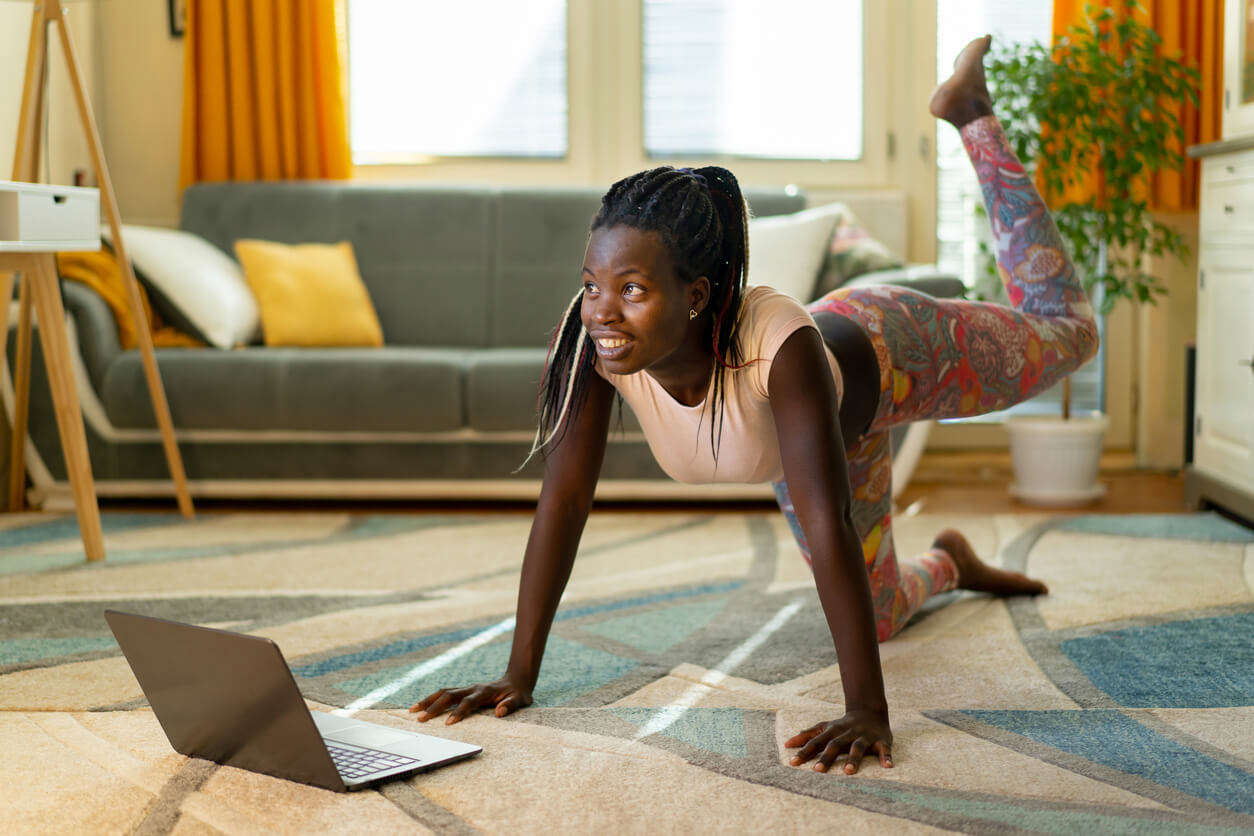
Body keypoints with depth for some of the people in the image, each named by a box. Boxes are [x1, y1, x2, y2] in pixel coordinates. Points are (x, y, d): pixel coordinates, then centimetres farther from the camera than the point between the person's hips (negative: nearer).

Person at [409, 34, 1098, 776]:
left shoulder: (781, 346, -49)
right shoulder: (594, 338, -38)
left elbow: (828, 525, -52)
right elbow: (563, 498, -34)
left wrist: (869, 713, -56)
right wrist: (518, 676, -34)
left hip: (884, 357, -3)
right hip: (813, 434, 4)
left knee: (1066, 331, 25)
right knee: (876, 615, 19)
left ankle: (969, 111, 40)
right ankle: (950, 564, 54)